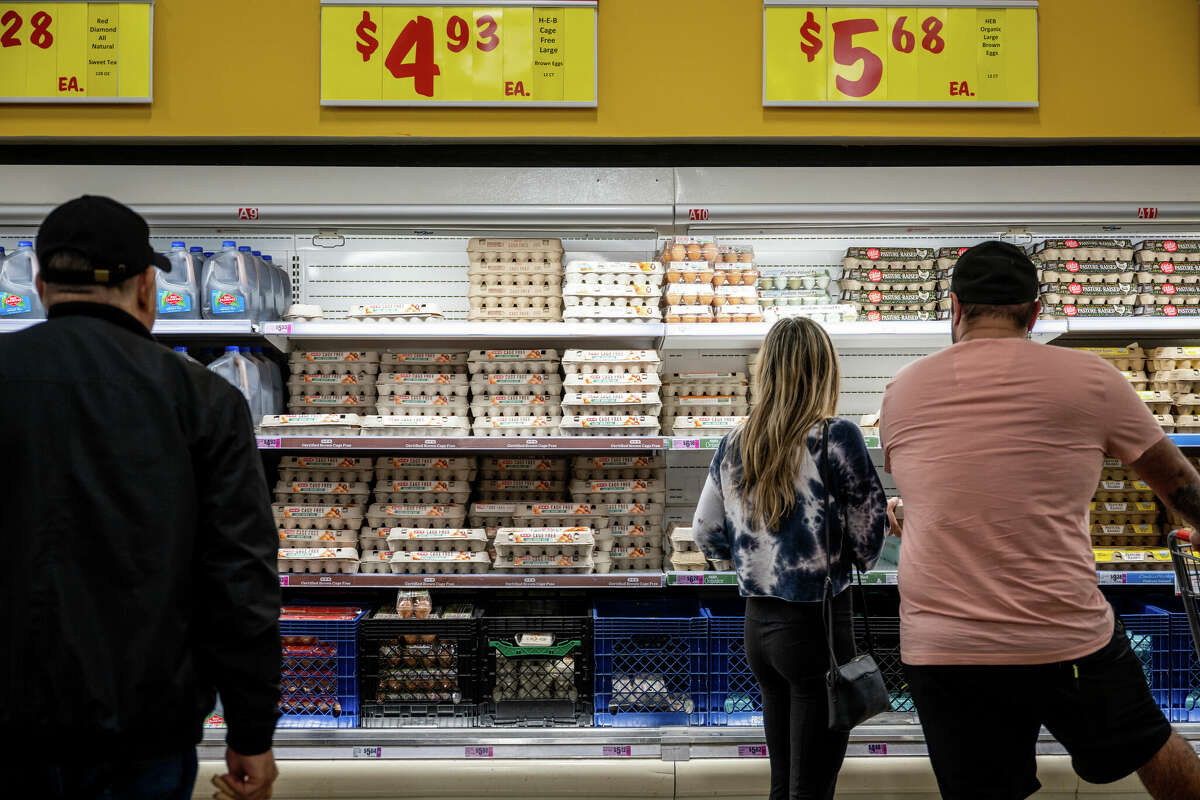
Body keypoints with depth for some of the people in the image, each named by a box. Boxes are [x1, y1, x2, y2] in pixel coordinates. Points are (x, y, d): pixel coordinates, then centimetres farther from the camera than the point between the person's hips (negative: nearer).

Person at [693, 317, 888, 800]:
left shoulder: (734, 443, 2)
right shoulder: (837, 438, -14)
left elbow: (706, 534, 8)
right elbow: (870, 533, -10)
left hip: (757, 620, 6)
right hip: (819, 620, -6)